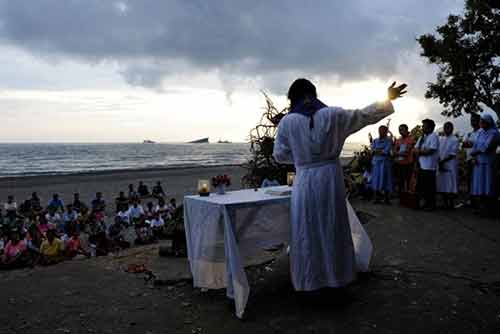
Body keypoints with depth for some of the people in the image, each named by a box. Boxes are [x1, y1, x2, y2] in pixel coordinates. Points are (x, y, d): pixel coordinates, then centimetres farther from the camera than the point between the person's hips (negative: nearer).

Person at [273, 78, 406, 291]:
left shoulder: (287, 122, -6)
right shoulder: (332, 115, -4)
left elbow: (280, 155, 2)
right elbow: (364, 115, 7)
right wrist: (387, 99, 20)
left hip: (305, 181, -1)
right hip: (330, 178, 1)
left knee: (306, 232, 10)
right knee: (333, 229, 14)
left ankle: (309, 280, 19)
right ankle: (337, 275, 27)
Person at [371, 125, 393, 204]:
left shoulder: (389, 140, 2)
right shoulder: (375, 141, 15)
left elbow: (386, 151, -10)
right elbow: (373, 150, 1)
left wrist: (377, 150, -3)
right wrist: (382, 150, -10)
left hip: (385, 161, -3)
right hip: (376, 161, 3)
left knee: (385, 179, -4)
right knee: (376, 179, 1)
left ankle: (386, 198, 0)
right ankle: (377, 198, 5)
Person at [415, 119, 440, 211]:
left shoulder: (434, 136, -8)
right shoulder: (422, 137, 17)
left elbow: (430, 151, -17)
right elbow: (416, 149, 12)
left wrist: (420, 152, -6)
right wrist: (424, 151, -7)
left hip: (429, 167, -8)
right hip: (421, 165, 8)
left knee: (430, 187, -2)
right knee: (421, 185, 11)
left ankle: (431, 205, 7)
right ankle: (426, 203, 21)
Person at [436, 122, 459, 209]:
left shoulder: (455, 139, -4)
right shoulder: (440, 139, 14)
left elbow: (452, 154, -10)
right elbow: (438, 152, 9)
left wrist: (442, 161, -12)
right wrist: (439, 163, -5)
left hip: (450, 165, -5)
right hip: (441, 166, 5)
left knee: (450, 185, -3)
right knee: (442, 185, 6)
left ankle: (451, 204, 4)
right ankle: (445, 204, 13)